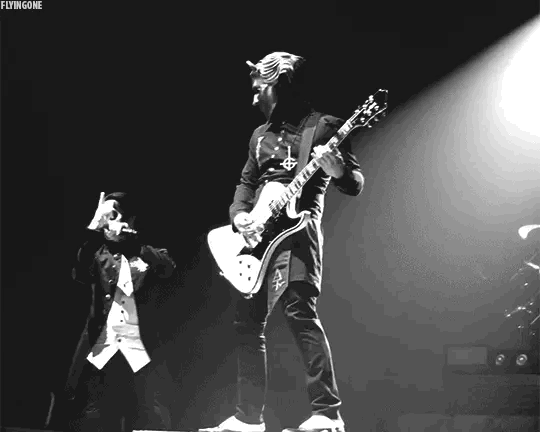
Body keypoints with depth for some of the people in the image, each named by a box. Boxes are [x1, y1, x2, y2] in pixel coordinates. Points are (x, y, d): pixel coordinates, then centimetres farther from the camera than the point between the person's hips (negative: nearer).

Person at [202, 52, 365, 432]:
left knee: (300, 313, -19)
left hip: (296, 231, -8)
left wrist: (336, 170, -27)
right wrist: (239, 215, 3)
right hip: (257, 237, 8)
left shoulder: (323, 127, -1)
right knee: (248, 323, 6)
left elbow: (356, 185, -5)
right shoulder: (261, 135, 20)